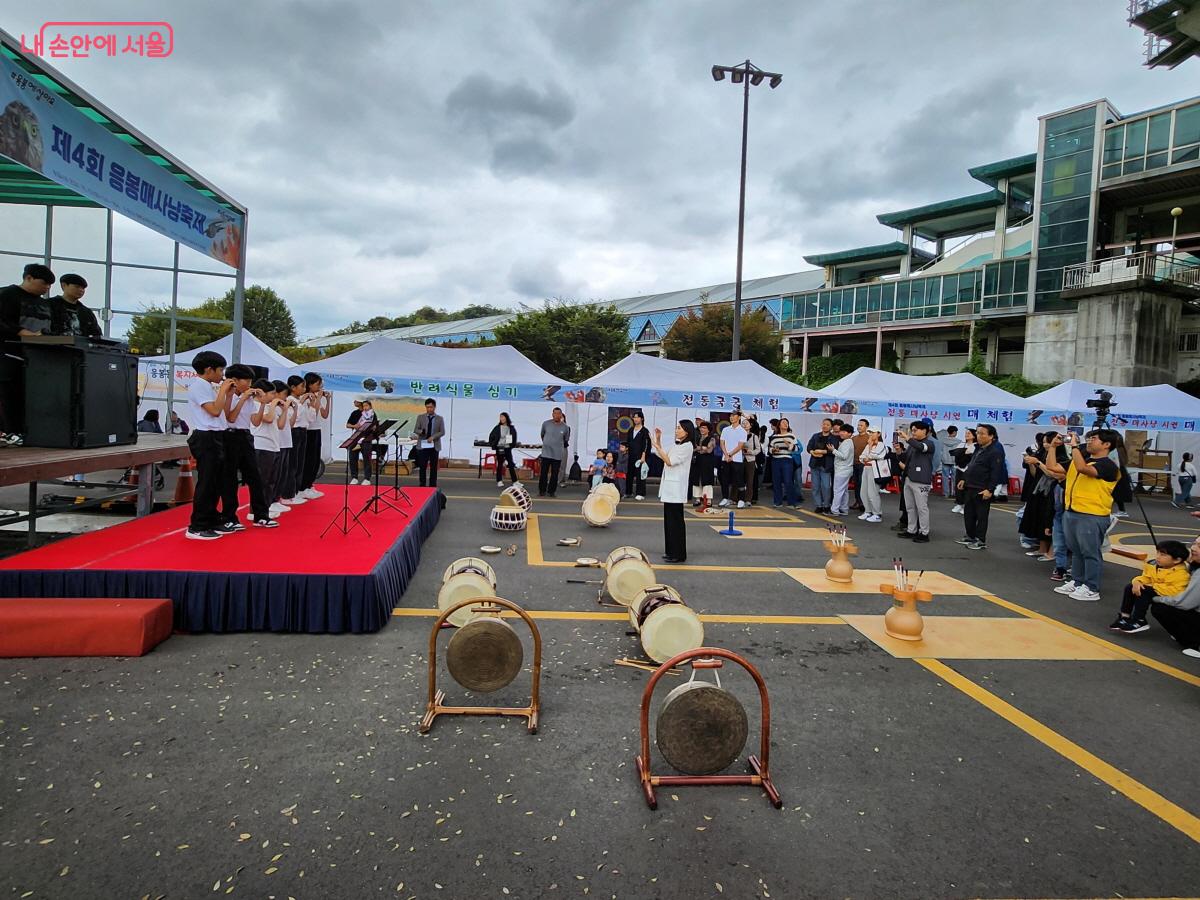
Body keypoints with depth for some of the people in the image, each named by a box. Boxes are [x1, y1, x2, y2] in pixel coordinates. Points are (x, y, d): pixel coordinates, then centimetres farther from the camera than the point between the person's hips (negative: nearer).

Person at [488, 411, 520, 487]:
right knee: (499, 465, 4)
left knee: (511, 464, 0)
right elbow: (491, 437, 4)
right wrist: (493, 445, -3)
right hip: (499, 448, -1)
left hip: (507, 448, 1)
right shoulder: (497, 428, -1)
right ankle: (499, 481, 10)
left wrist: (512, 445, -2)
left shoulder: (511, 428, 1)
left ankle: (515, 481, 2)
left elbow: (514, 438, 10)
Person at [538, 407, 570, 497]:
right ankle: (542, 490, 11)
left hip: (558, 454, 0)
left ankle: (551, 491, 15)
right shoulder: (546, 424, -4)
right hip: (546, 453, 0)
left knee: (554, 474, 5)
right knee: (543, 473, 1)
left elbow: (566, 440, 14)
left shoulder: (565, 427, -4)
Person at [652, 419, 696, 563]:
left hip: (676, 489, -9)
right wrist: (658, 439, 12)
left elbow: (670, 461, -18)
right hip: (669, 488, 9)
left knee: (676, 521, -4)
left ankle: (679, 554, 2)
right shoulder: (677, 445, 15)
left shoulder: (687, 446, -12)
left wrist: (657, 446, -16)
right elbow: (661, 456, 21)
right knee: (669, 519, 12)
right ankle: (671, 551, 20)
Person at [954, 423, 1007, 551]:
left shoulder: (995, 452, -15)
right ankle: (970, 536, 28)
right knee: (968, 513, 16)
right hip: (970, 487, 9)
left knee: (981, 516, 0)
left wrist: (990, 489, -24)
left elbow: (996, 472, -21)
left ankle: (981, 541, 8)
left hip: (982, 490, -9)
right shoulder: (978, 449, 14)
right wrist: (964, 479, 20)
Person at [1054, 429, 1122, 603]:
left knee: (1090, 553, 0)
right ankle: (1076, 582, 28)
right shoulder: (1081, 458, 14)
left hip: (1092, 516, -8)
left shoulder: (1108, 465, -12)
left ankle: (1091, 589, 8)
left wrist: (1074, 445, -21)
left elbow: (1082, 468, -29)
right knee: (1076, 551, 17)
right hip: (1071, 512, 8)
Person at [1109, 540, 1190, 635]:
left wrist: (1153, 586, -29)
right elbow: (1145, 577, 6)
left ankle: (1139, 622, -18)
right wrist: (1137, 582, -19)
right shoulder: (1154, 566, 0)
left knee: (1144, 591, -27)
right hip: (1152, 591, 9)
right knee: (1130, 587, -3)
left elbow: (1175, 591, -35)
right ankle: (1124, 616, 1)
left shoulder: (1180, 574, -25)